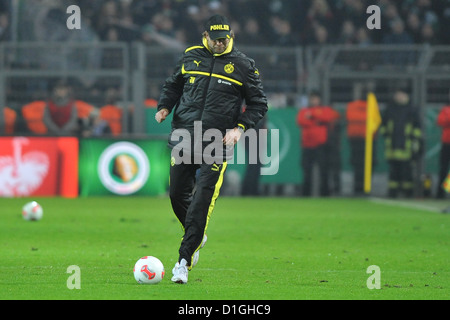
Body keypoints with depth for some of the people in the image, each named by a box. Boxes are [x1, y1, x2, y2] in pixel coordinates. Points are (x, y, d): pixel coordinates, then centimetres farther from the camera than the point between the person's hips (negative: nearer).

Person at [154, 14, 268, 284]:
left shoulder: (243, 65, 1)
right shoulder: (191, 56, 8)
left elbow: (259, 103, 6)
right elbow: (173, 84, 23)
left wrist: (240, 128, -8)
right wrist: (165, 107, 5)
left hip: (217, 142, -4)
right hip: (184, 137, 4)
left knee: (202, 201, -11)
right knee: (178, 194, 7)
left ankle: (184, 261, -11)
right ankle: (197, 236, 35)